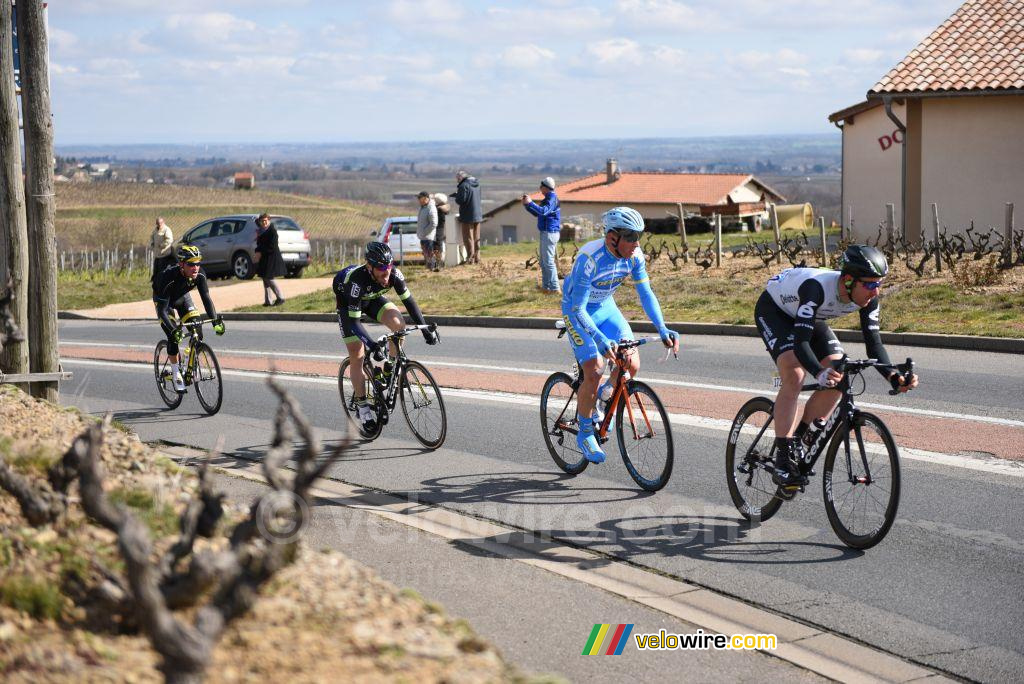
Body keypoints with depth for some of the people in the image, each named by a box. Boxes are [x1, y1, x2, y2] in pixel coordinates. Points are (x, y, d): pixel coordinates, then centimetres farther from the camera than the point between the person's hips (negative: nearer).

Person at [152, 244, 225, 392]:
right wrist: (173, 329, -56)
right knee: (173, 336, -17)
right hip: (163, 298, -4)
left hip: (182, 297, 4)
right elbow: (162, 310, -42)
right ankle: (175, 373, -3)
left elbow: (206, 298, -28)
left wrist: (215, 321, -41)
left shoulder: (199, 275, -31)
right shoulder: (169, 278, -42)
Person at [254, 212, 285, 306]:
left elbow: (272, 246, -19)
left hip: (271, 258, -9)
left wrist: (261, 253, -16)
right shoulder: (262, 231, 12)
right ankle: (267, 301, 13)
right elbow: (259, 243, 17)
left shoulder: (272, 231, -13)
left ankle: (280, 298, 0)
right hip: (263, 258, 9)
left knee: (269, 278, -9)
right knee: (266, 279, 9)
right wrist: (257, 252, -3)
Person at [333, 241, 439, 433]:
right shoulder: (357, 280, -42)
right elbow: (354, 320, -38)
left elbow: (408, 300, -19)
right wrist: (371, 344, -48)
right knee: (356, 356, -8)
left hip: (372, 298, 4)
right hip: (347, 302, -4)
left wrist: (425, 329, -26)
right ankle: (362, 406, 3)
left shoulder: (394, 274, -30)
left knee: (399, 324, -23)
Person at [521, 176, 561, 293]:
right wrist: (526, 204, 10)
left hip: (550, 233, -11)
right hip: (546, 232, 11)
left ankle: (554, 288, -7)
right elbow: (537, 213, 22)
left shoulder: (552, 198, -15)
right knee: (544, 262, 15)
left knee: (548, 261, -9)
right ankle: (546, 286, 21)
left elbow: (543, 211, -31)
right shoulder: (548, 198, 17)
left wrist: (530, 203, -26)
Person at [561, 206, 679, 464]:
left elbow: (646, 294, -10)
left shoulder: (634, 256, -17)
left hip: (606, 308, 5)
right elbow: (578, 309, -34)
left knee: (632, 364, -10)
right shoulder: (590, 258, -34)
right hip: (577, 312, -5)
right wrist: (601, 340, -46)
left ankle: (602, 398, 20)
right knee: (593, 371, -18)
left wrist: (662, 330, -23)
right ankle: (585, 433, 0)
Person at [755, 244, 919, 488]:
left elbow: (873, 342, -21)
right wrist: (819, 373, -63)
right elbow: (800, 343, -46)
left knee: (837, 376, -13)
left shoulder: (867, 297, -24)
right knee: (794, 376, -27)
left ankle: (797, 440, 5)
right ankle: (782, 461, -21)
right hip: (773, 310, -6)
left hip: (807, 316, 7)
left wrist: (893, 376, -38)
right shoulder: (817, 288, -42)